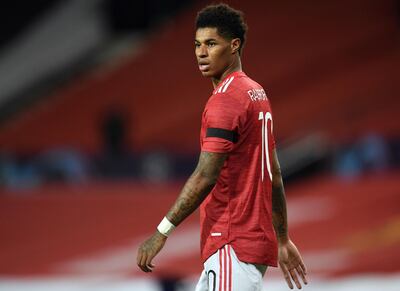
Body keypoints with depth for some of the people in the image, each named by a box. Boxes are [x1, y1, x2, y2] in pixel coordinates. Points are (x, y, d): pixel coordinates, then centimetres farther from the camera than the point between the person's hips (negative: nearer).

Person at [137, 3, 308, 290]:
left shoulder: (226, 99, -13)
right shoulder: (257, 94, 16)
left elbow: (205, 177, -20)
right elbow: (274, 176, 21)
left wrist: (162, 233, -18)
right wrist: (283, 241, 25)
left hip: (232, 246, -10)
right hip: (257, 241, 10)